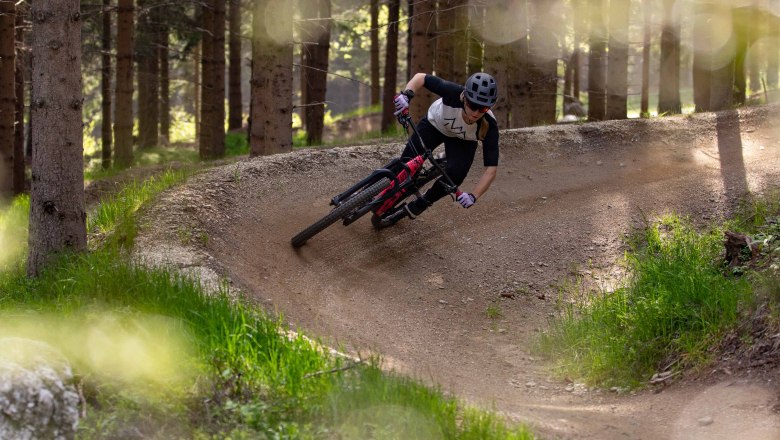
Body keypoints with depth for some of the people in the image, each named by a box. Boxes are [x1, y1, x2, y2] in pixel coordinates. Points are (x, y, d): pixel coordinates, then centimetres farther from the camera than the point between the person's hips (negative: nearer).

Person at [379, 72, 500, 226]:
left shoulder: (489, 126, -37)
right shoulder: (454, 93, -39)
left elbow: (491, 169, -35)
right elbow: (421, 77, -26)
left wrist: (473, 196, -47)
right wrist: (405, 95, -45)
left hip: (462, 141, 0)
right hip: (435, 125, 0)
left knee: (454, 176, -23)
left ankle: (416, 207, 1)